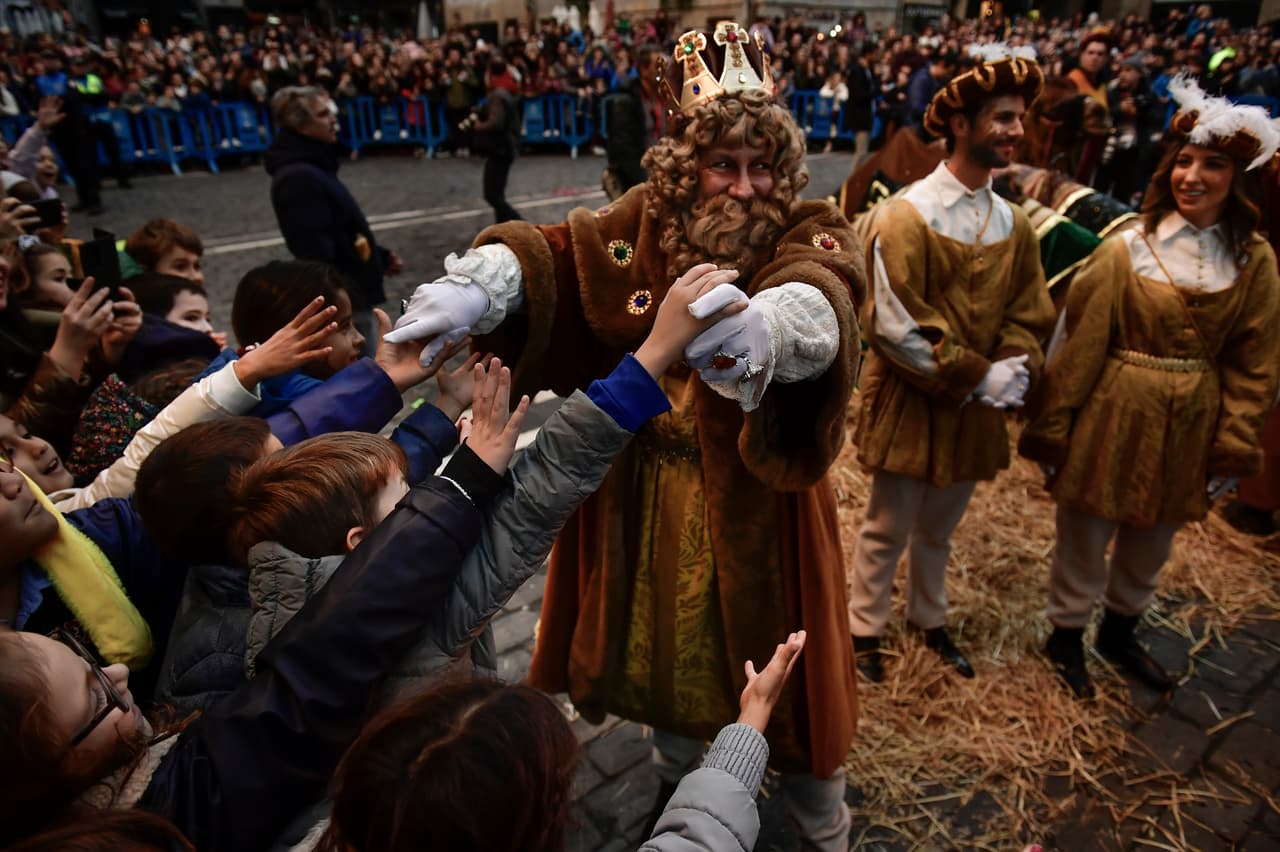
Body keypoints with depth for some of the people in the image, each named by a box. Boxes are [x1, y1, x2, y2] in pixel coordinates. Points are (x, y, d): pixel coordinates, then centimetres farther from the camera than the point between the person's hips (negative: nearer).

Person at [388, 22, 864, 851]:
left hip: (755, 495, -2)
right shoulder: (651, 216, -3)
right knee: (661, 637, 21)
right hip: (648, 489, 3)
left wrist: (767, 323, -60)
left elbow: (821, 293, -36)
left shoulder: (812, 231, -13)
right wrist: (482, 283, -36)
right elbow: (555, 251, -14)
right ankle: (675, 768, 55)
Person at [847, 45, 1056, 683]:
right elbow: (897, 328, -20)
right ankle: (865, 629, 28)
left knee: (940, 526, 20)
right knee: (889, 528, 8)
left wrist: (1014, 368, -12)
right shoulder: (908, 215, -16)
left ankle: (929, 619, 41)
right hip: (910, 398, -5)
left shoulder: (1012, 222, 5)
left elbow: (1028, 312, 8)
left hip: (977, 402, 6)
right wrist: (979, 375, -18)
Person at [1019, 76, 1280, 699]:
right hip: (1112, 413, -3)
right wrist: (1052, 427, -9)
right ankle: (1066, 638, 35)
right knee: (1084, 536, 10)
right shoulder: (1126, 249, -11)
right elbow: (1077, 343, -10)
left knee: (1151, 543, 20)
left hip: (1190, 424, 4)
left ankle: (1119, 634, 45)